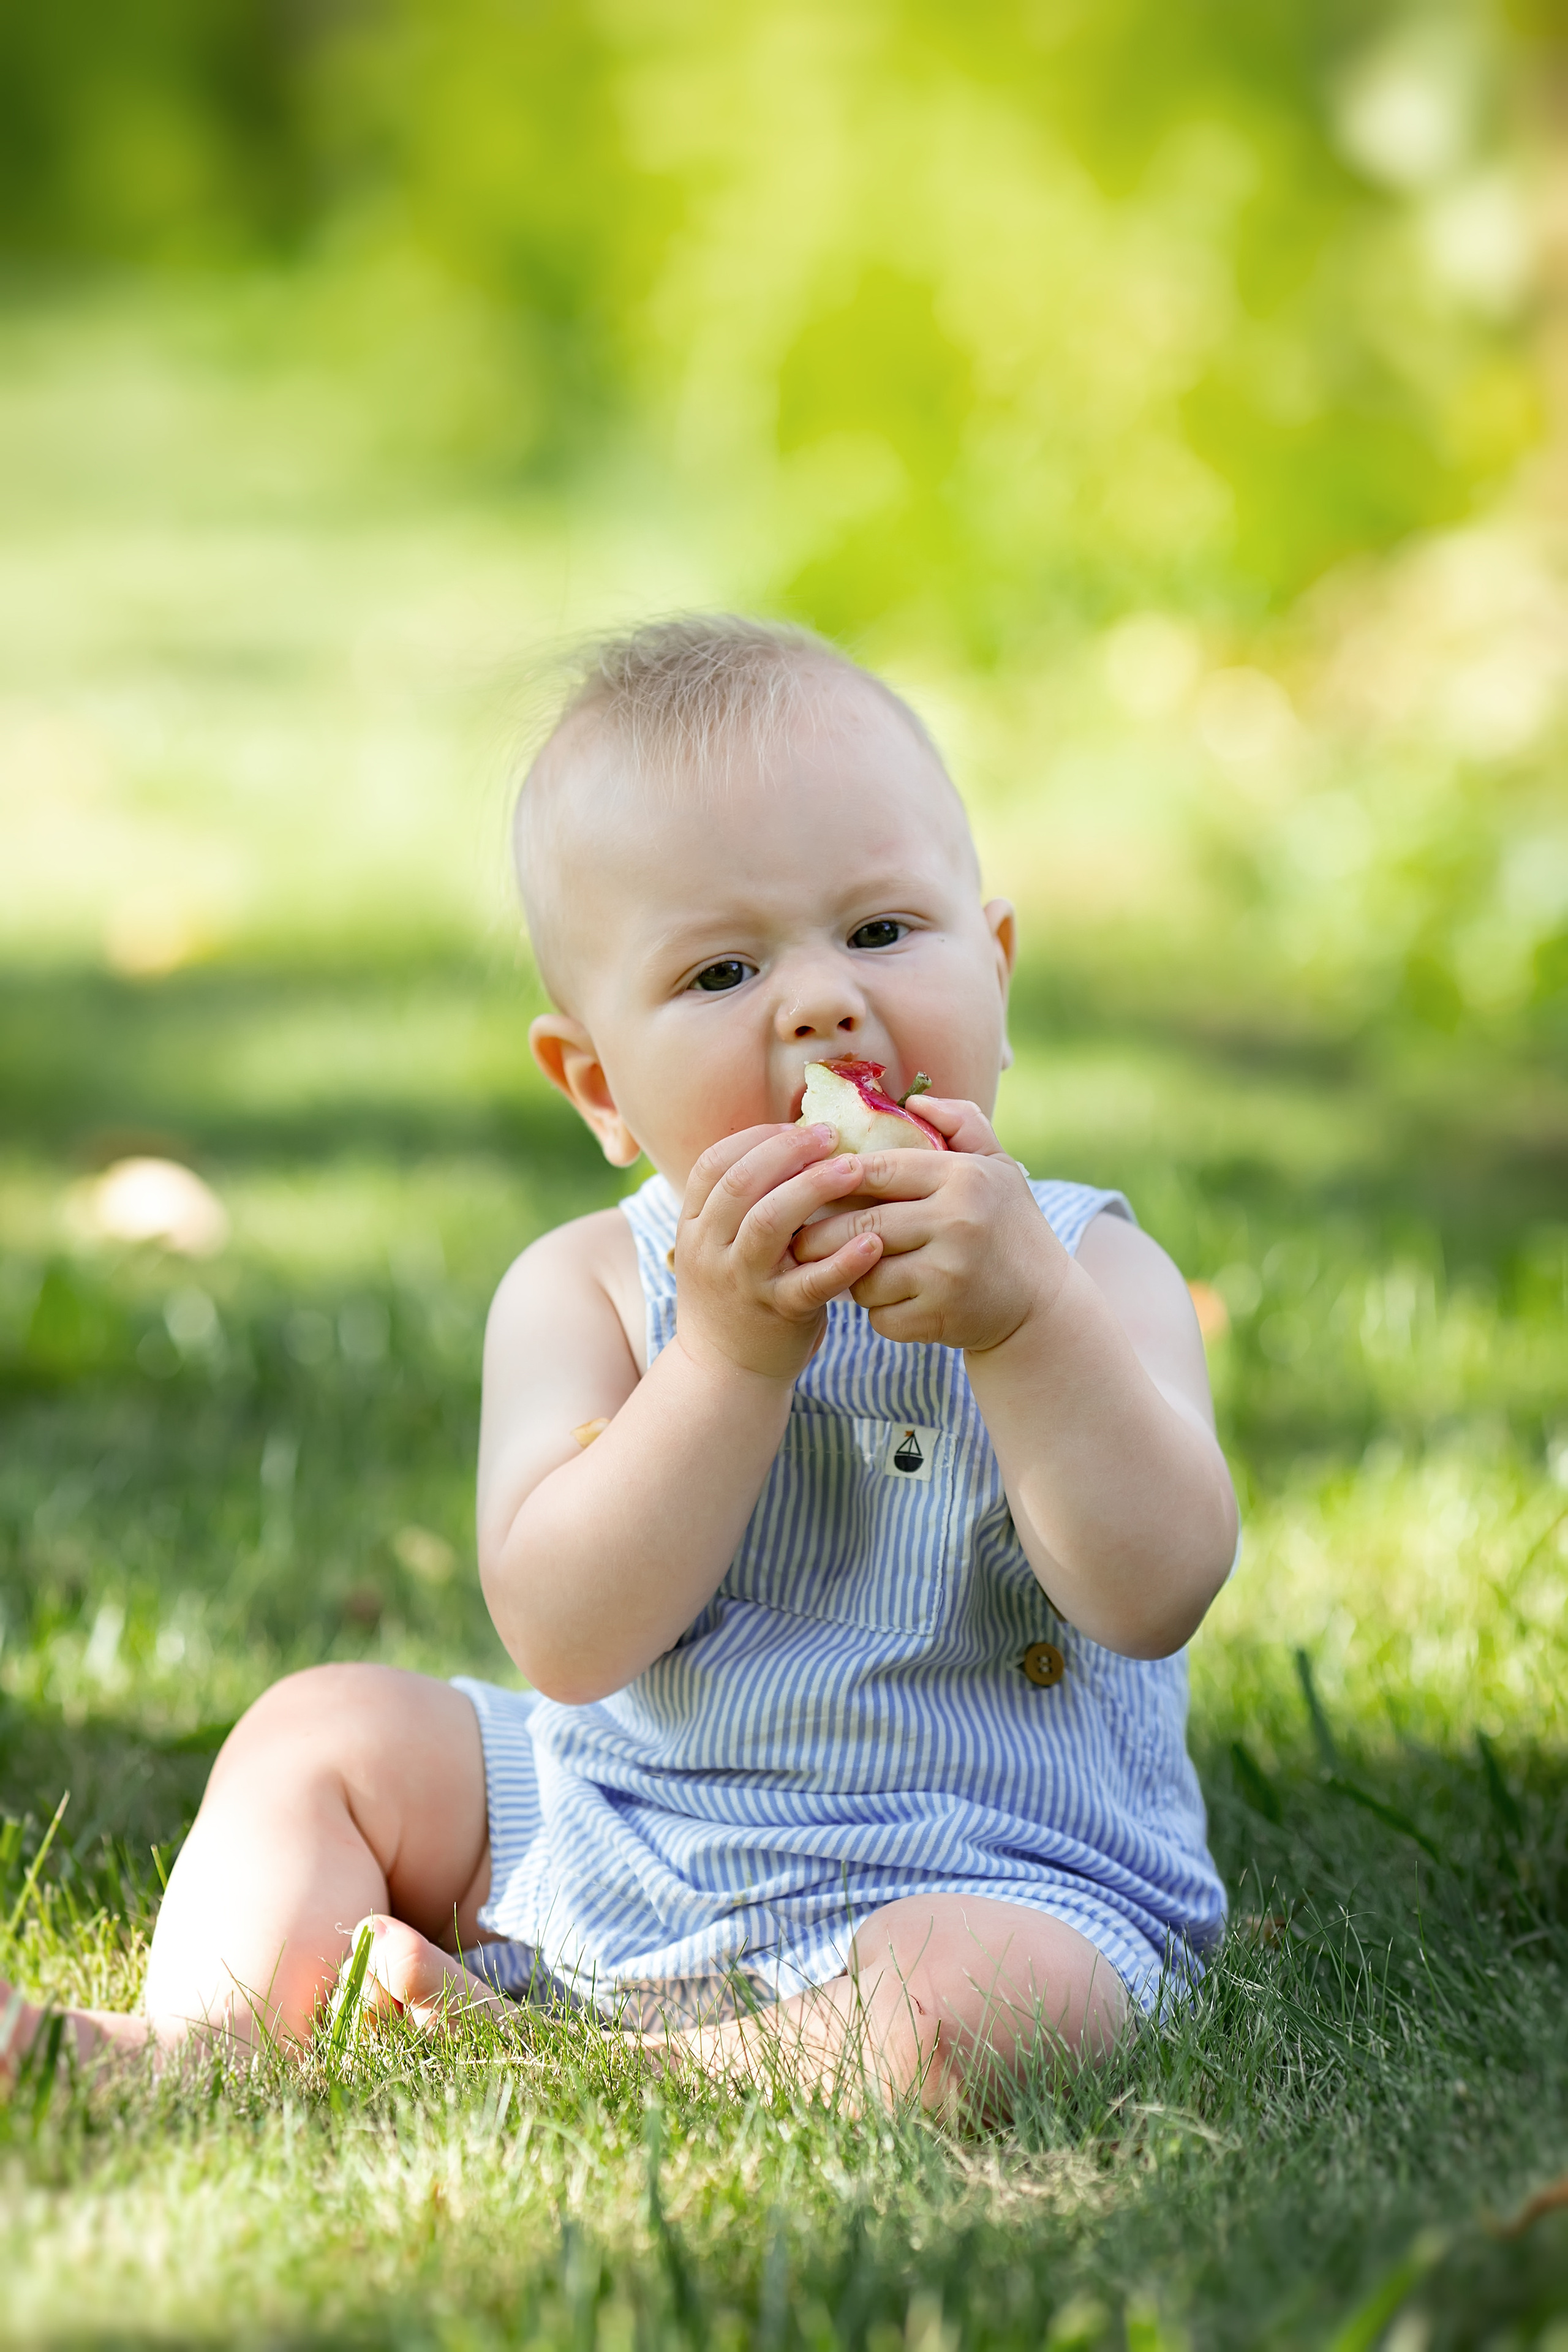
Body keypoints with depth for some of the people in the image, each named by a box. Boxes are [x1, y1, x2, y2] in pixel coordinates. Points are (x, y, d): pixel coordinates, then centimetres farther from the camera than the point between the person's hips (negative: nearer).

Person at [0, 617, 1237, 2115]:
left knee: (965, 2000, -35)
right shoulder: (587, 1292, -4)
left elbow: (1155, 1595, -20)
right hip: (596, 1842, 4)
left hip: (986, 1871, -3)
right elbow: (565, 1639, -18)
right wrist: (731, 1352, -29)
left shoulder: (1087, 1271, -6)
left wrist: (1022, 1318, -32)